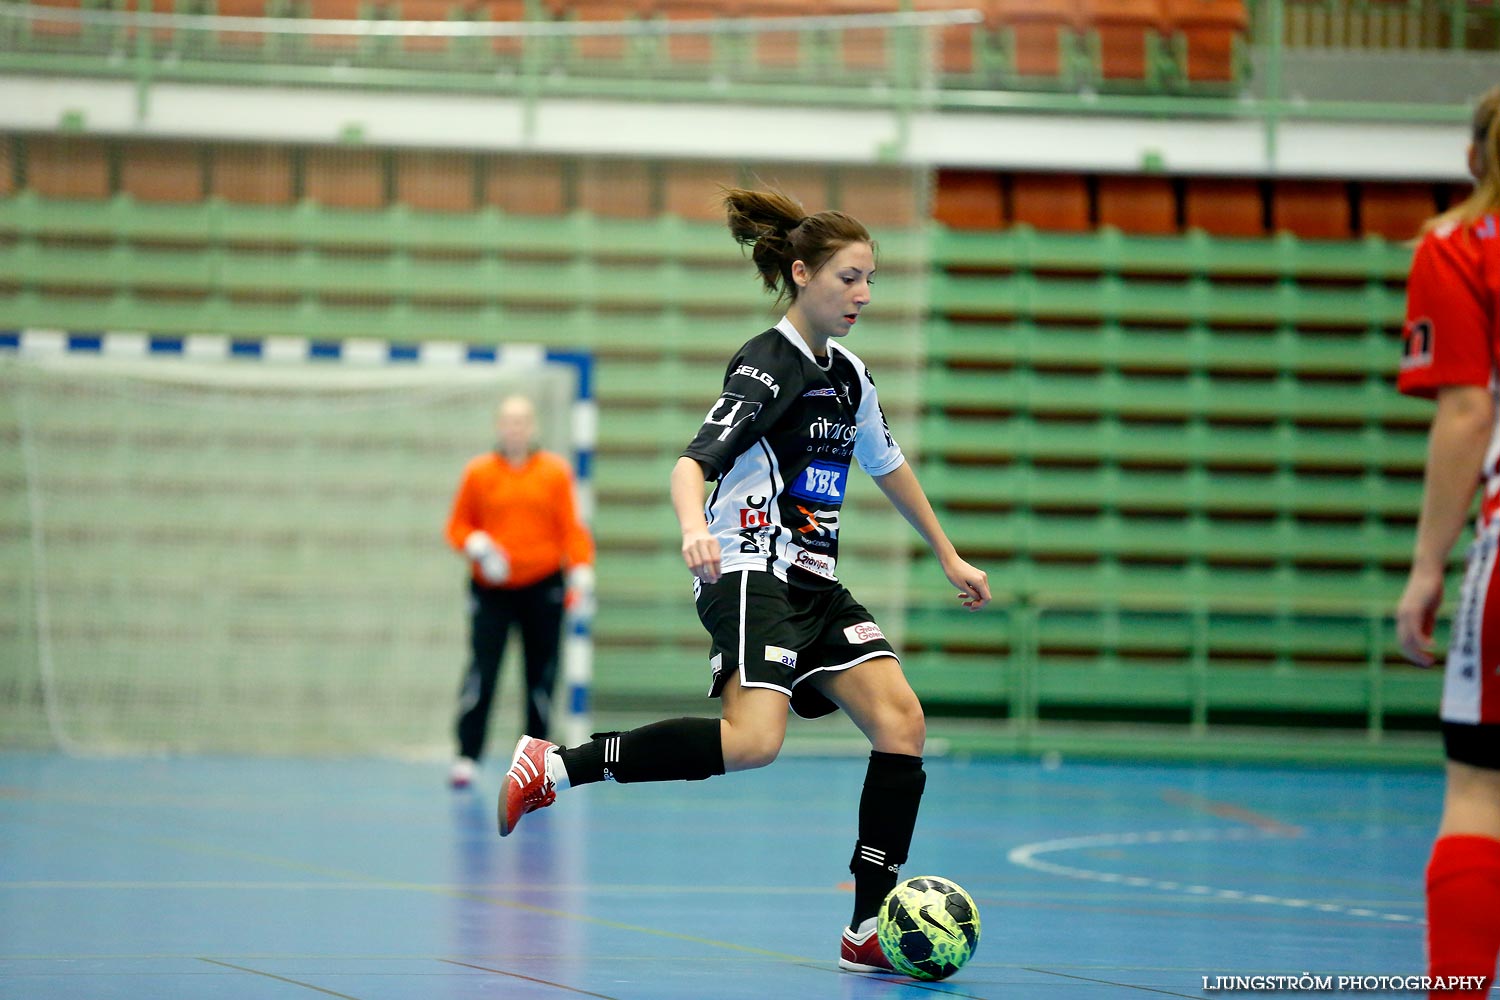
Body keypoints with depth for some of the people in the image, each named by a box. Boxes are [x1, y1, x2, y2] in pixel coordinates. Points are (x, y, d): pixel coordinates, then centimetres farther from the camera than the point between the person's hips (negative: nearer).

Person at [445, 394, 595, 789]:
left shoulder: (555, 472, 5)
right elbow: (457, 526, 9)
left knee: (541, 675, 3)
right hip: (491, 589, -1)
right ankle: (466, 757, -11)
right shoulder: (478, 472, 4)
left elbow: (570, 529, 4)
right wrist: (476, 545, -12)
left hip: (543, 586, 1)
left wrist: (581, 570, -10)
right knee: (481, 671, -12)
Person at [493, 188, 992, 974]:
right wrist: (694, 526, -43)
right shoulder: (768, 366, -10)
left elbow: (887, 465, 32)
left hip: (815, 584, 9)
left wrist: (949, 558, 35)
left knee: (900, 721, -8)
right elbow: (694, 463, -21)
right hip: (751, 574, -8)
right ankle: (553, 767, -20)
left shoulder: (850, 376, 16)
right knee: (752, 740, -29)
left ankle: (870, 930, -7)